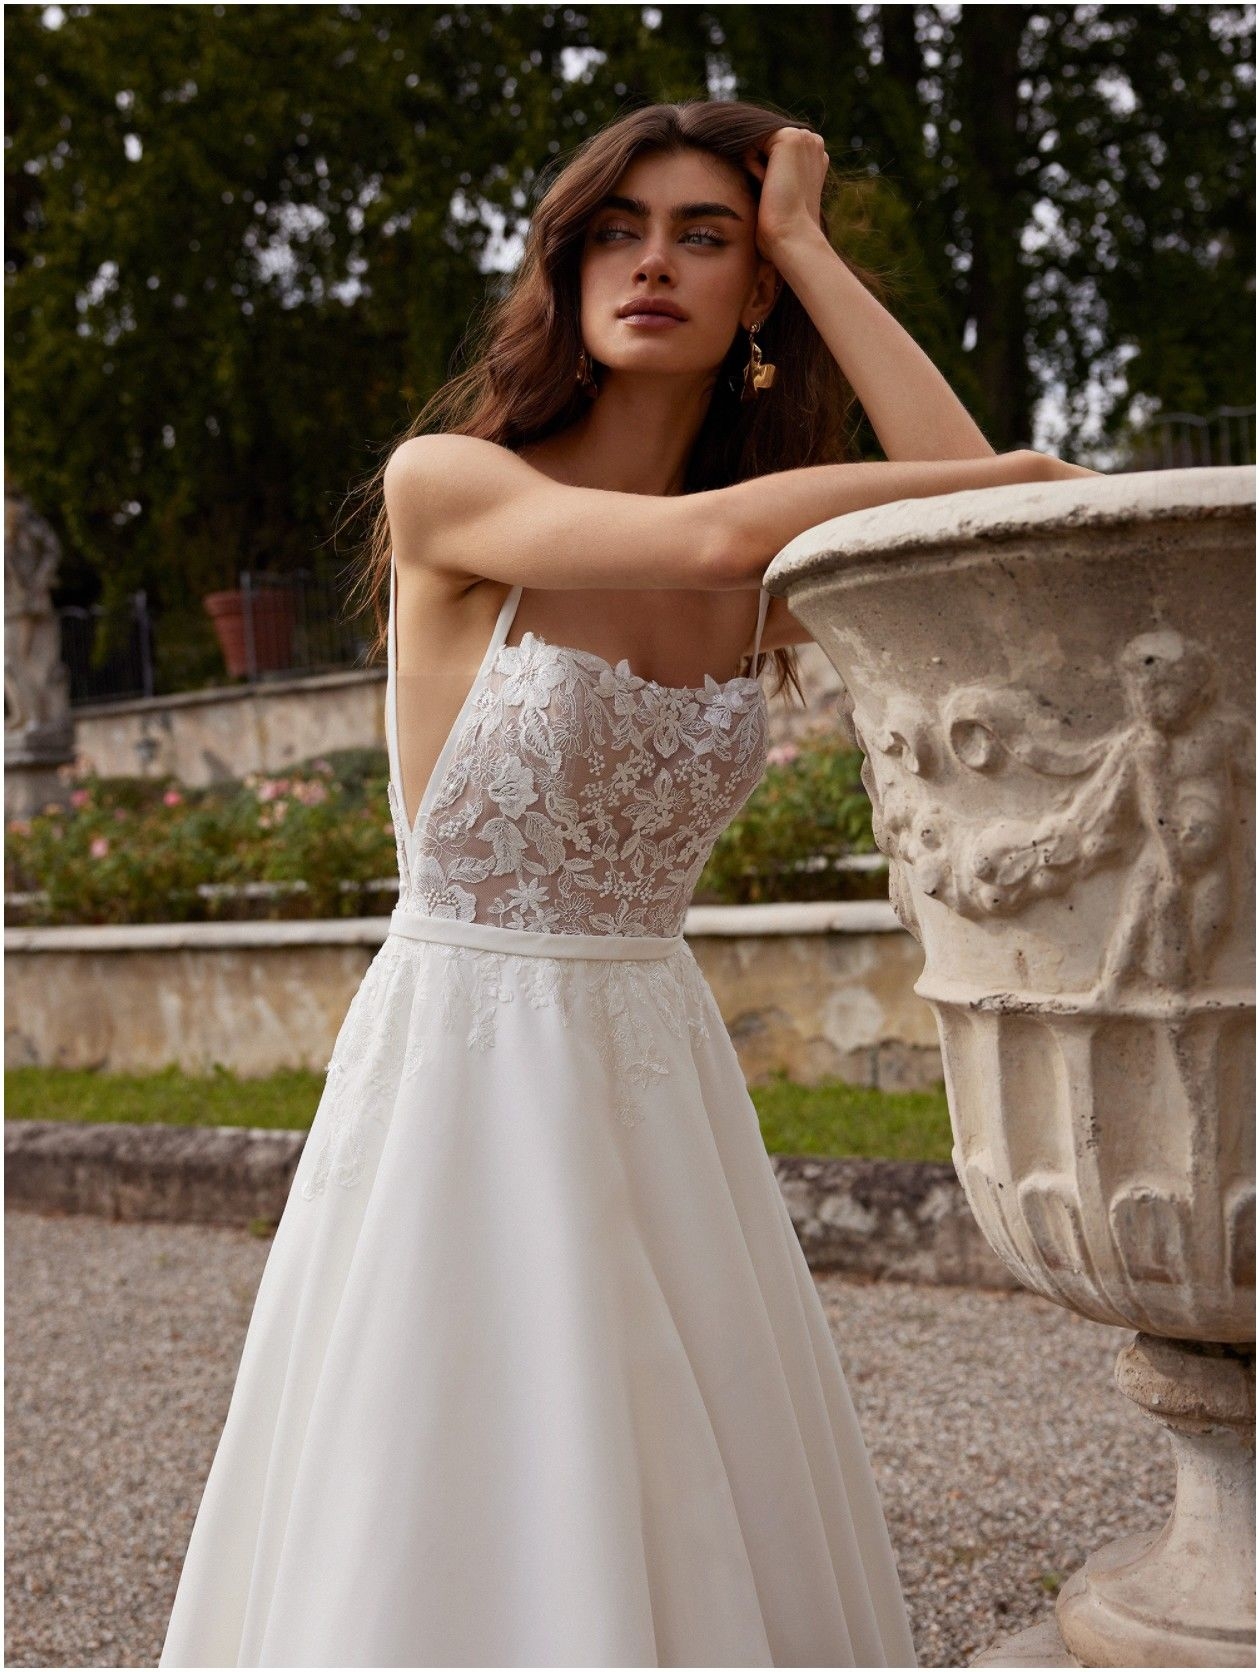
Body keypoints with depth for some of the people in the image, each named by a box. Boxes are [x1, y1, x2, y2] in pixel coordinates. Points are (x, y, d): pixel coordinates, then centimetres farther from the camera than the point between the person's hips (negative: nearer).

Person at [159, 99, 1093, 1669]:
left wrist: (806, 246, -4)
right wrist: (1019, 473, -11)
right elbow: (713, 534, -23)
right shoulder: (444, 485, -9)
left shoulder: (780, 585, 5)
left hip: (659, 1081, 5)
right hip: (458, 1069, -5)